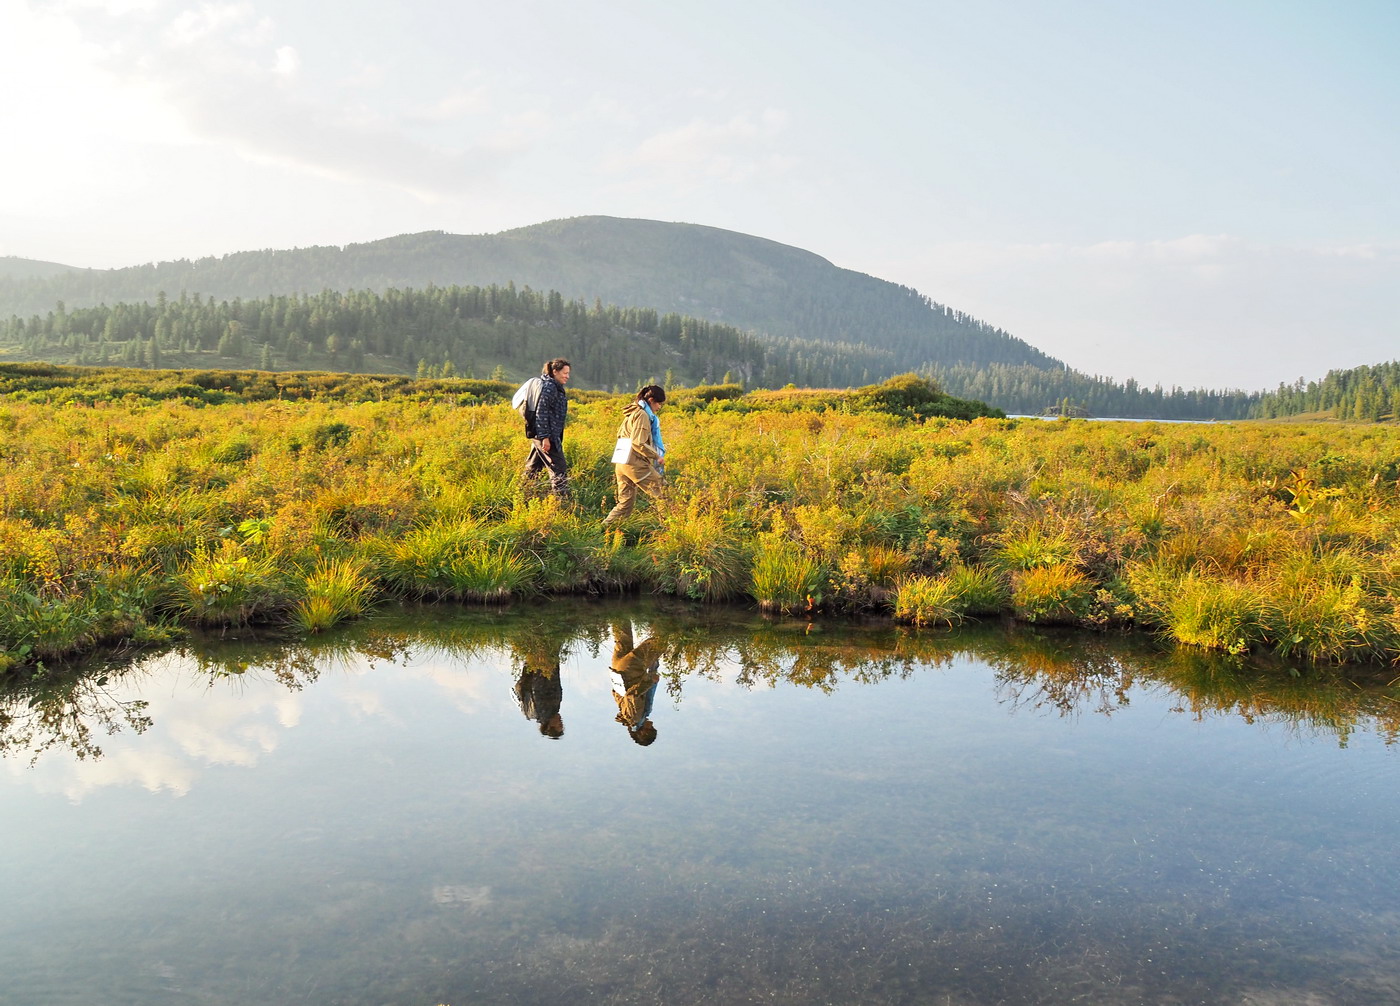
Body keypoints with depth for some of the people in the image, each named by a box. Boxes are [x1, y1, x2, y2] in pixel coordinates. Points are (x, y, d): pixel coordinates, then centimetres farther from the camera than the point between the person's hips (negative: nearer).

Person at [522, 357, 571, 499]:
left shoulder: (555, 387, 19)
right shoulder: (550, 386, -12)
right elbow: (541, 412, -19)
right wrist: (545, 437, -23)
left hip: (538, 436, 10)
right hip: (547, 437, -10)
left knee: (532, 469, 14)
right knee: (559, 471, -8)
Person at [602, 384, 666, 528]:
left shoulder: (632, 413, 20)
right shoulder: (642, 415, -10)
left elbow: (620, 435, 27)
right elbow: (638, 443, -18)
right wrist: (657, 456, -11)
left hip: (621, 464, 9)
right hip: (635, 463, -9)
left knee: (625, 503, 11)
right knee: (662, 493, -4)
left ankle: (606, 526, 4)